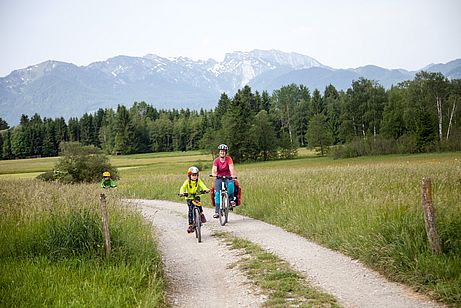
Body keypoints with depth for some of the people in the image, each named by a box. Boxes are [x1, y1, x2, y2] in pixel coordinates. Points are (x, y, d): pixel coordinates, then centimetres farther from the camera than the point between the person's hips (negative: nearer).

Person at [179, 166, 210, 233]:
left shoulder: (198, 181, -5)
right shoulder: (187, 182, -8)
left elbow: (202, 185, -23)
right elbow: (183, 187, -22)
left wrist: (206, 189, -45)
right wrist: (181, 192, -44)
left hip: (196, 196, 0)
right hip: (189, 197, 0)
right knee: (190, 210, -11)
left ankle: (201, 214, -8)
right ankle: (190, 225, -3)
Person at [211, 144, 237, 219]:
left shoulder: (229, 159, -7)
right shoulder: (216, 160, -7)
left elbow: (231, 168, -21)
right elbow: (214, 169, -20)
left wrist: (233, 175, -40)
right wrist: (214, 174, -43)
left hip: (227, 177, -1)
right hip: (219, 178, 1)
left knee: (231, 184, -36)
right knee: (217, 193, -16)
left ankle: (231, 199, -14)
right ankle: (217, 212, -12)